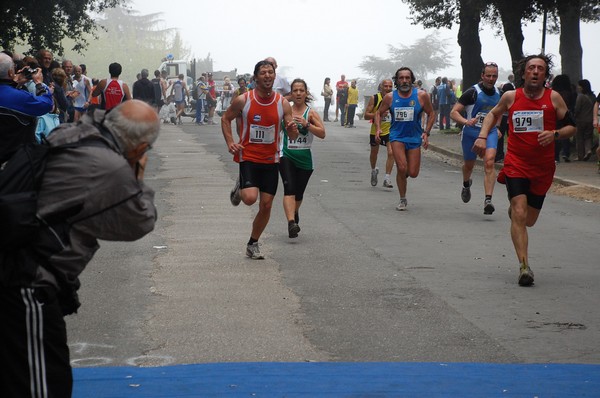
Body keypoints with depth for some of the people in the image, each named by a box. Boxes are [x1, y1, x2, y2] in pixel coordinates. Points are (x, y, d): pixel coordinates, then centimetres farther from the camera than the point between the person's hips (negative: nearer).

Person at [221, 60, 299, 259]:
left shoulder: (283, 103, -4)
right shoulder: (243, 100, -8)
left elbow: (292, 136, 0)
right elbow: (226, 119, 7)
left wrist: (293, 129, -24)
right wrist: (230, 142, -7)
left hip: (270, 160, 3)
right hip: (248, 157, -2)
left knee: (266, 205, 3)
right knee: (250, 198, -22)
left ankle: (253, 245, 21)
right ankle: (239, 186, 16)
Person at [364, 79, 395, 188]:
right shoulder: (374, 99, -12)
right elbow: (366, 115, -14)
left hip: (390, 131, 0)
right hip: (375, 131, 0)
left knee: (391, 153, -17)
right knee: (374, 153, 18)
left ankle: (387, 178, -13)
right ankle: (374, 170, 47)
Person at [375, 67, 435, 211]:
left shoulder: (421, 96, -5)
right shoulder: (390, 97, -3)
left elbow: (431, 114, 6)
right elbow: (379, 113, 9)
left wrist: (426, 132, -5)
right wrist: (378, 129, -8)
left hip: (414, 138, 1)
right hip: (397, 136, -1)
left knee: (413, 173, -2)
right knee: (402, 168, -17)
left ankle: (403, 173, 37)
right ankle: (402, 200, 3)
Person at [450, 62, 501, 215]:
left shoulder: (498, 93, 4)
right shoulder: (473, 92, -13)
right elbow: (454, 112, -16)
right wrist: (466, 121, -33)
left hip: (490, 132, 2)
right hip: (471, 132, -2)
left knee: (489, 162, -21)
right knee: (468, 164, 16)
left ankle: (488, 200, -26)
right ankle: (466, 185, 52)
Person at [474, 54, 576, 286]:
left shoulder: (553, 98, -2)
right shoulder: (511, 97, 0)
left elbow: (571, 127, 4)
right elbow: (494, 114, 19)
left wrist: (554, 134, -16)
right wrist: (483, 136, 5)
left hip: (543, 168, 2)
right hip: (515, 164, -2)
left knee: (529, 220, 14)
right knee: (519, 214, -20)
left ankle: (514, 208, 51)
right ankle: (524, 267, -20)